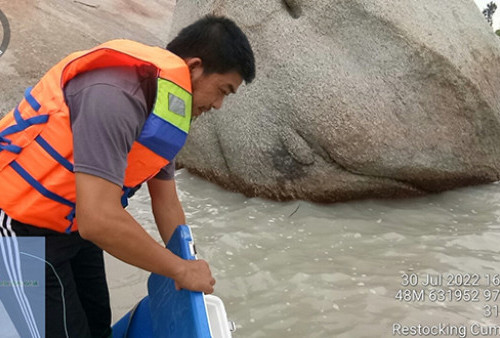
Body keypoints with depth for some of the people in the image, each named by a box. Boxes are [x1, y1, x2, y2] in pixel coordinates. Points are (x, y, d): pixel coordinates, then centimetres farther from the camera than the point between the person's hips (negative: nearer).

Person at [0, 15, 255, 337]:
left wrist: (189, 276, 9)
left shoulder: (167, 107, -2)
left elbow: (166, 201, 6)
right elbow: (99, 220, -37)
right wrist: (180, 269, -24)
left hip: (75, 223, 8)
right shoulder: (116, 95, -32)